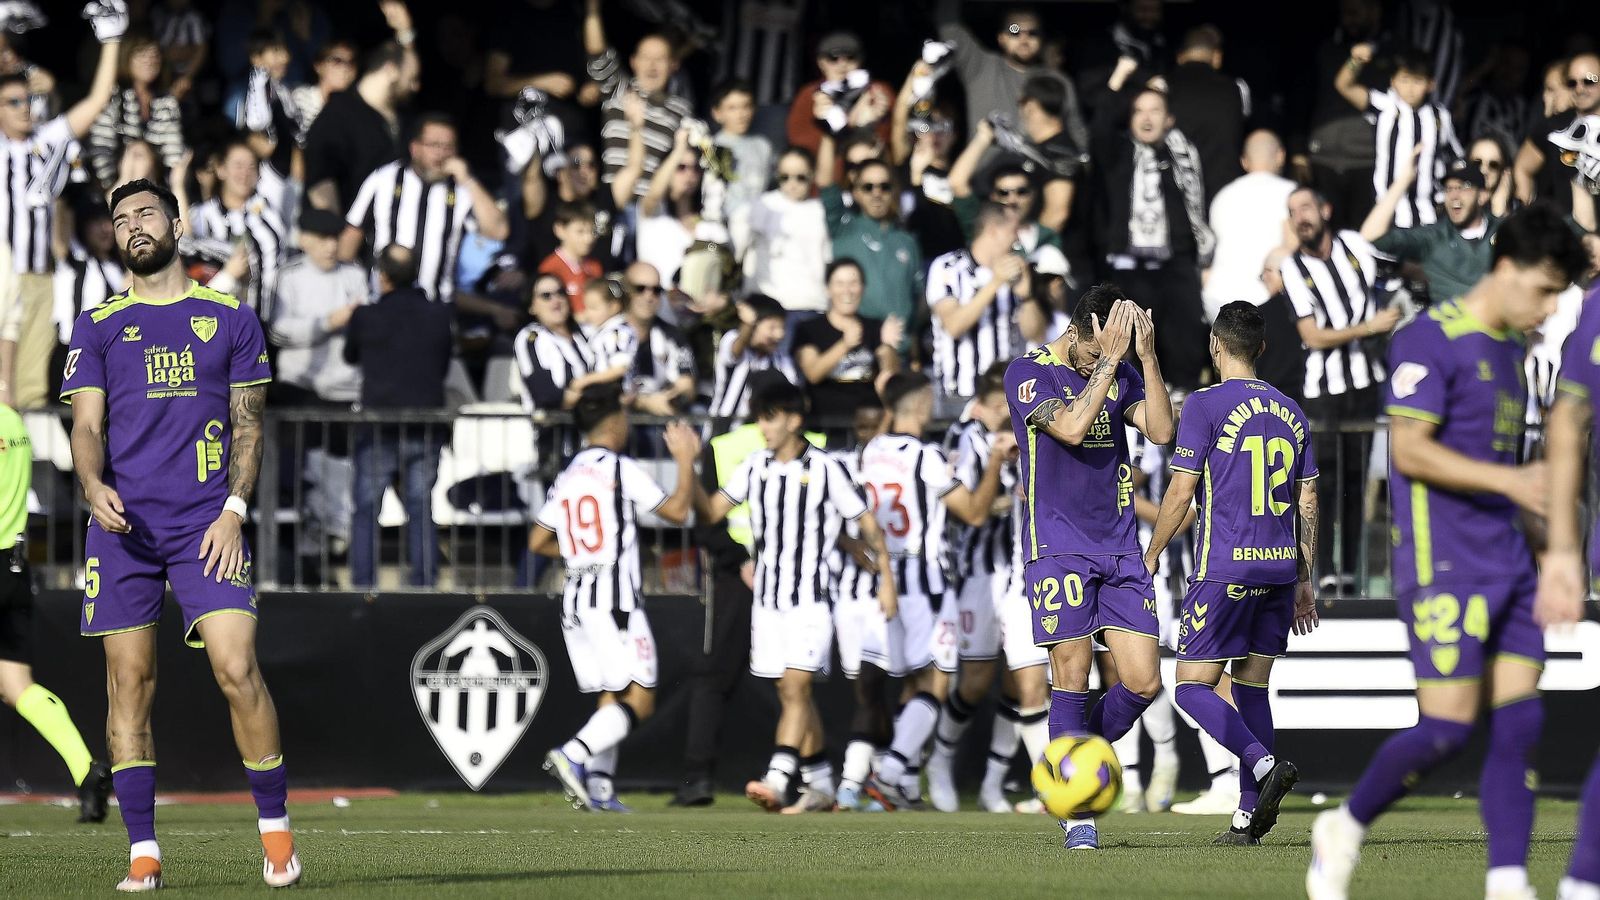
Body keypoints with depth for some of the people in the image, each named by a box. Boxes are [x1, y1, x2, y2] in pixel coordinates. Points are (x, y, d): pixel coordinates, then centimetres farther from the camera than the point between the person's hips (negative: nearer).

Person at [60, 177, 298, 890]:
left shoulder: (229, 318, 11)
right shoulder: (99, 326, 12)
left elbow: (248, 424, 10)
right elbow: (87, 424, 5)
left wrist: (234, 510, -3)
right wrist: (94, 486, -17)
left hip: (207, 522, -1)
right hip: (122, 524, 1)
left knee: (237, 671, -13)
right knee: (129, 682, -1)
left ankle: (275, 826, 2)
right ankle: (142, 850, 2)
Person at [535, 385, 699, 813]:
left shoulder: (566, 477, 14)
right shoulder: (620, 468, -6)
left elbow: (538, 541, 17)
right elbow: (677, 511, -4)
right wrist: (686, 460, 8)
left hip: (576, 600, 7)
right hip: (615, 599, -7)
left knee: (610, 699, 12)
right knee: (639, 700, -10)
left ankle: (599, 787, 0)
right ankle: (573, 756, -26)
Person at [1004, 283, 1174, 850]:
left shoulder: (1122, 375, 11)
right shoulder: (1029, 374, -4)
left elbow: (1161, 430, -4)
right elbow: (1072, 426, -21)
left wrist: (1147, 355, -12)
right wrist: (1109, 358, -19)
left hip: (1120, 549, 5)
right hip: (1057, 547, -5)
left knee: (1143, 682, -4)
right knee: (1072, 678, -9)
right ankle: (1077, 812, -2)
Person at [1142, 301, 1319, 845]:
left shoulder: (1205, 406, -7)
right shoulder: (1290, 412, 11)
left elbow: (1181, 493, -7)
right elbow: (1307, 504, 14)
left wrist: (1152, 555, 7)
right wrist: (1305, 581, 20)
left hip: (1223, 570, -6)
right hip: (1279, 569, 6)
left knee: (1193, 687, -2)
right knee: (1252, 687, 11)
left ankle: (1265, 764, -24)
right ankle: (1249, 818, 5)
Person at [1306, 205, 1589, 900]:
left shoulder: (1510, 350, 17)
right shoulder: (1432, 340, -10)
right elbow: (1409, 450, -17)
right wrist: (1511, 480, -24)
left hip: (1507, 563, 8)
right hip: (1444, 563, -8)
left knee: (1520, 722, -1)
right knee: (1447, 726, -10)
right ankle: (1345, 829, 11)